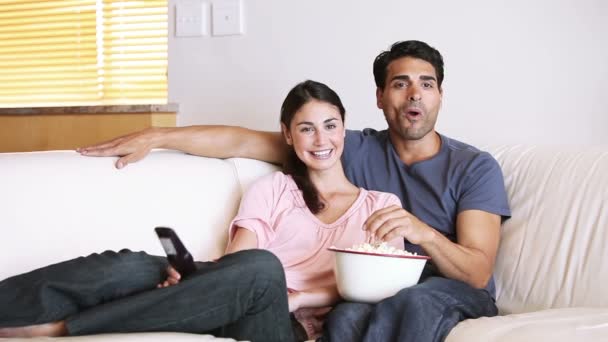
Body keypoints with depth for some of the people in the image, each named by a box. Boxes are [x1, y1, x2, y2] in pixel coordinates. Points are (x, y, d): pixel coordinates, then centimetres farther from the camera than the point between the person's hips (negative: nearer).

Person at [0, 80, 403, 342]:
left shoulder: (382, 205, 18)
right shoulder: (272, 188, 20)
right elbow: (233, 261, 6)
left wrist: (299, 298, -11)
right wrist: (189, 276, -18)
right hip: (240, 302, 3)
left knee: (262, 268, -37)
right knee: (134, 267, -29)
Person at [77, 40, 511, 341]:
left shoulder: (476, 167, 3)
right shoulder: (358, 151, 8)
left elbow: (478, 273, -6)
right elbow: (244, 141, 4)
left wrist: (423, 232, -26)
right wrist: (155, 136, -5)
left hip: (454, 296, -1)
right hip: (377, 297, 1)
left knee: (413, 299, -37)